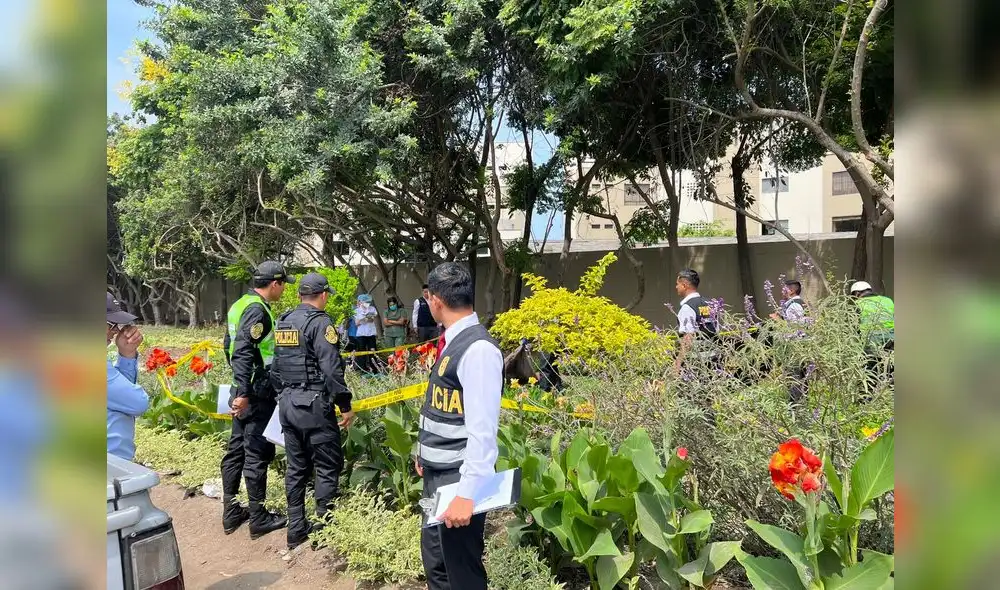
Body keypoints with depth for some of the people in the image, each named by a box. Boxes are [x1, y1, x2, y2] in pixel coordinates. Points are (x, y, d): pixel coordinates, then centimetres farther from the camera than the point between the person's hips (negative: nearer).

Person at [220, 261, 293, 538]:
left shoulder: (240, 305, 12)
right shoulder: (257, 310, -18)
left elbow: (230, 346, 20)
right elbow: (243, 351, -27)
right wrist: (244, 392, -29)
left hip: (242, 392, 10)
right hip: (256, 395, -10)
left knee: (236, 450, 15)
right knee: (257, 454, 0)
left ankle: (231, 513, 27)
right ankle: (259, 518, 11)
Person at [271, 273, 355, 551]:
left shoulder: (283, 322, 12)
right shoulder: (320, 322, -13)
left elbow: (275, 366, 16)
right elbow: (331, 369, -18)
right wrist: (345, 405, -12)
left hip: (287, 403, 8)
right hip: (313, 405, -8)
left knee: (296, 467, 14)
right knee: (328, 466, 2)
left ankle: (296, 531, 21)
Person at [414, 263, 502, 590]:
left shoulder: (478, 348, -22)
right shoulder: (454, 341, 7)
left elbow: (482, 428, -26)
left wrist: (467, 493, -28)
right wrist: (424, 452, 20)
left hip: (459, 478, -9)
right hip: (436, 473, 9)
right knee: (434, 561, 23)